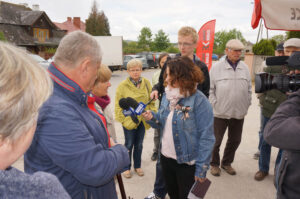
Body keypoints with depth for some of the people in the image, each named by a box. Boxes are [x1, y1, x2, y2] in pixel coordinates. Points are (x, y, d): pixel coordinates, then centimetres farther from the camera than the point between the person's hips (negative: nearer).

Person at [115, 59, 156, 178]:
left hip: (143, 120, 3)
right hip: (129, 121, -3)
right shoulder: (123, 86, -10)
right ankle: (126, 168, 31)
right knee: (129, 145, 11)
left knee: (139, 144, 18)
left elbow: (151, 101, 6)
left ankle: (137, 166, 37)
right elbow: (118, 106, -7)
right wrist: (123, 119, -11)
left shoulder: (146, 83, 0)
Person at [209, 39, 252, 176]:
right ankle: (214, 164, 29)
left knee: (235, 140, 16)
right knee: (216, 140, 8)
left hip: (239, 113, 5)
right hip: (220, 112, -4)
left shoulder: (245, 68, 6)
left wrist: (247, 105, 7)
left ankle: (226, 163, 37)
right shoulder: (217, 67, -6)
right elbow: (210, 89, -5)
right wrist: (215, 104, -10)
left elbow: (249, 89, 13)